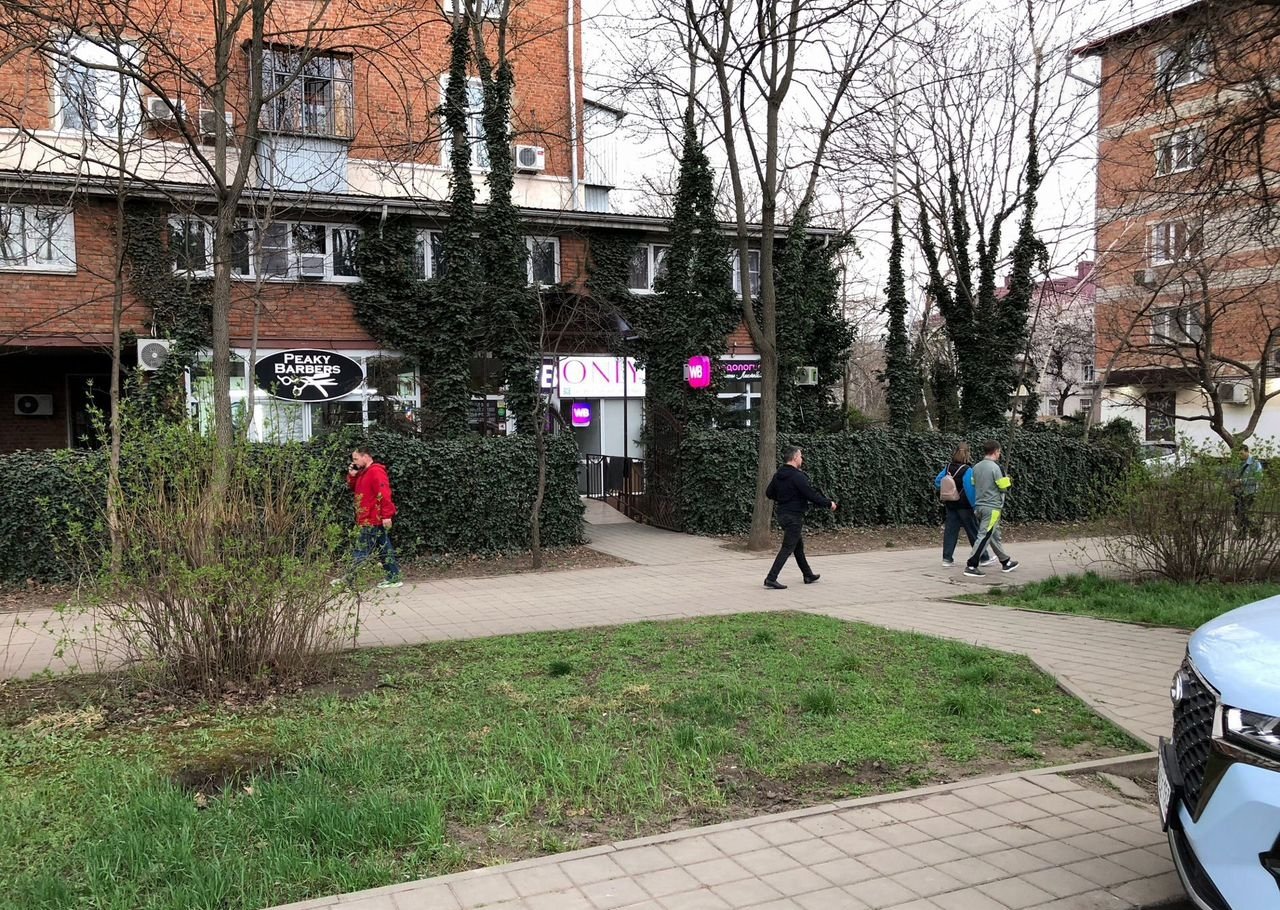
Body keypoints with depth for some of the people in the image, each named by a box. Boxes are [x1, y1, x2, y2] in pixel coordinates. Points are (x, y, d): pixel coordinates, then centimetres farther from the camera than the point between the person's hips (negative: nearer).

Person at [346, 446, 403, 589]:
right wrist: (352, 476, 7)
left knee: (362, 552, -4)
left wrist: (387, 515, -27)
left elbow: (384, 494, -23)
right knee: (384, 550, 10)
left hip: (373, 520, -10)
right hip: (372, 519, 10)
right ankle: (394, 578, 14)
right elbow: (355, 489, 25)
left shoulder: (375, 471, -15)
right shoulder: (364, 472, 17)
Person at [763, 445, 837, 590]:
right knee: (787, 548, -6)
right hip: (794, 516, -9)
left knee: (798, 546, 21)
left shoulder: (778, 475, 6)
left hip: (782, 515, 9)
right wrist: (829, 503, -4)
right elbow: (812, 495, -18)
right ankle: (771, 579, -11)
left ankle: (808, 575, 34)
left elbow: (769, 493, 15)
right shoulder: (798, 476, -19)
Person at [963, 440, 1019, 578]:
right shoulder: (995, 467, -15)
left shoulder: (976, 467, 6)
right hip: (992, 507, -8)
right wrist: (1009, 481, 9)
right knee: (984, 536, -7)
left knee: (994, 535, 18)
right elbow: (1002, 487, -11)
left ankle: (1006, 562, 30)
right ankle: (971, 566, -9)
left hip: (979, 506, 8)